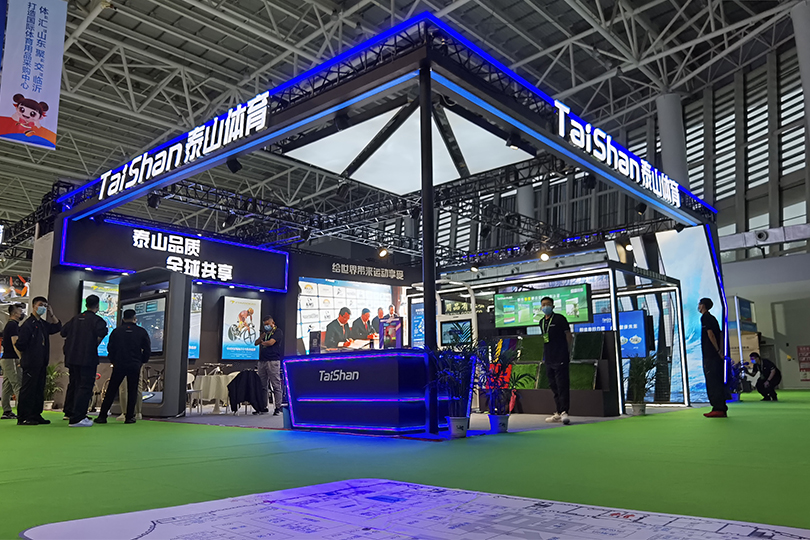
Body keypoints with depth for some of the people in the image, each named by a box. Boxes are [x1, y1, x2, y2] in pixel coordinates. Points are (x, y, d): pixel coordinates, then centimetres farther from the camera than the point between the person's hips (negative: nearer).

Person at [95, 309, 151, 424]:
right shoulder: (142, 332, 0)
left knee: (111, 391, 7)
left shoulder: (116, 331, 3)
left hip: (119, 366, 1)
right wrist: (142, 361, 16)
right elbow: (147, 349, 3)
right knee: (132, 392, 6)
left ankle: (102, 416, 6)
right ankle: (129, 417, 5)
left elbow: (110, 348, 5)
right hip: (135, 366, -1)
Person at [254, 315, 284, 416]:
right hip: (262, 361, 7)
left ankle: (278, 408, -4)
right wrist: (263, 334, 5)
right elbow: (256, 343, 17)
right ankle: (263, 407, 12)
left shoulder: (278, 331, 0)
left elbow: (270, 342, -12)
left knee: (276, 386, -6)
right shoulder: (266, 333, 23)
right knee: (262, 386, 6)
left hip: (273, 361, -7)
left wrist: (263, 342, 8)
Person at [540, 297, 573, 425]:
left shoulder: (560, 319, -4)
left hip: (561, 359, -7)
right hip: (549, 360, 7)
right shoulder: (542, 322, 15)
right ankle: (559, 413, 17)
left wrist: (567, 353, -5)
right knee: (554, 386, 10)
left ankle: (564, 412, -8)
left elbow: (569, 336, -2)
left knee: (562, 386, -9)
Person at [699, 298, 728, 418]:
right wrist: (720, 351, 13)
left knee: (712, 383, -9)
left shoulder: (705, 317, -7)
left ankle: (718, 409, -11)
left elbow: (710, 334, -16)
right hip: (717, 356, 9)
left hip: (710, 355, -9)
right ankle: (721, 409, 13)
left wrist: (718, 351, -14)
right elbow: (720, 335, 19)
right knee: (718, 383, 11)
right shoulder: (712, 318, 20)